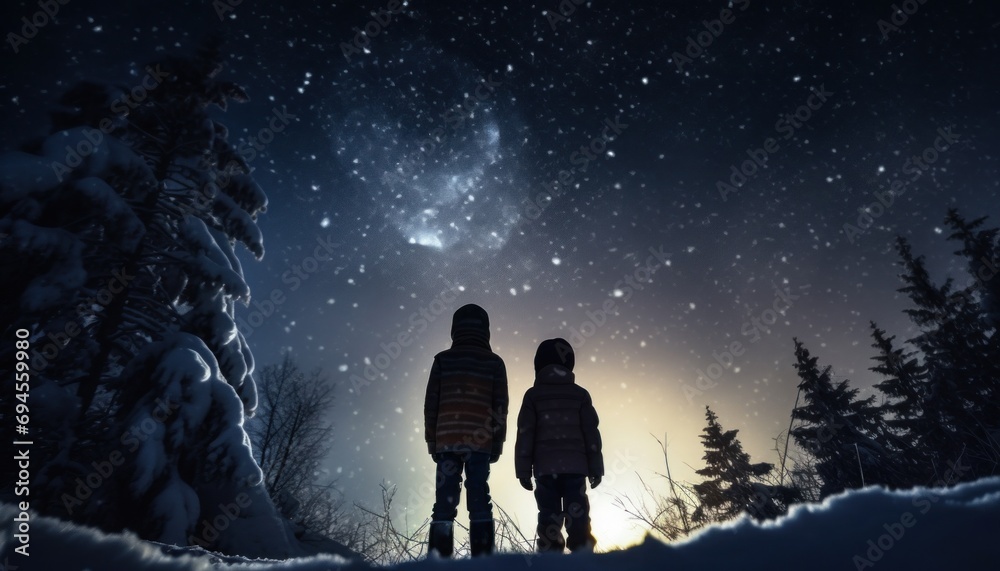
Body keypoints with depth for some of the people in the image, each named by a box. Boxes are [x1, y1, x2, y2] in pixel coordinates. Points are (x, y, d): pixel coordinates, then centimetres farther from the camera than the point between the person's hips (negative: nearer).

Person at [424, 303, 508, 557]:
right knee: (479, 504, 4)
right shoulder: (494, 362, 4)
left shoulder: (442, 360, 4)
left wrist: (431, 440, 11)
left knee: (444, 504, 3)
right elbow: (500, 408, 4)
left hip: (446, 441, 1)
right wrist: (498, 443, 10)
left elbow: (430, 405, 5)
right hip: (480, 442, 0)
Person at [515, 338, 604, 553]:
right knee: (577, 517, 2)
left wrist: (523, 470, 1)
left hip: (545, 467, 0)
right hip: (575, 466, 1)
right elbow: (591, 433, 4)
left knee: (549, 517, 2)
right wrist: (595, 468, 8)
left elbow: (525, 434, -1)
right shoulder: (580, 394, 7)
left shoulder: (533, 395, 4)